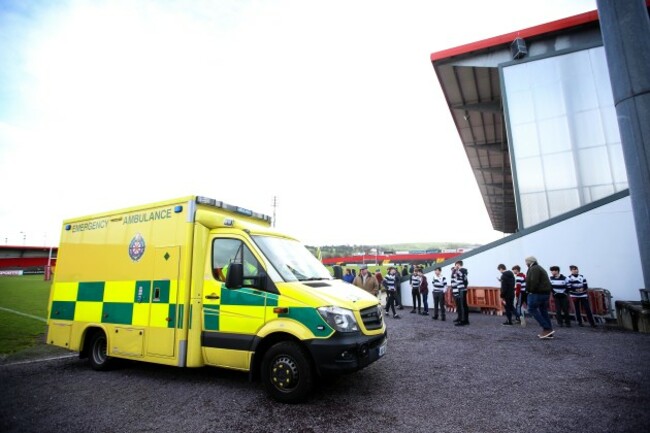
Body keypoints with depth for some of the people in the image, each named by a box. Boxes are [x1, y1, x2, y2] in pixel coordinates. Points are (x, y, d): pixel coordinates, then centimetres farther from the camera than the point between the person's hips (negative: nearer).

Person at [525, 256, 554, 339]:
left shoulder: (534, 269, -11)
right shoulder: (540, 268, 21)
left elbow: (534, 282, -23)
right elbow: (545, 282, 21)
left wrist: (531, 291, -11)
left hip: (538, 293, -10)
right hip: (546, 292, 10)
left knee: (532, 309, -6)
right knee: (544, 311, 12)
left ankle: (547, 328, -10)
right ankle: (548, 332, 13)